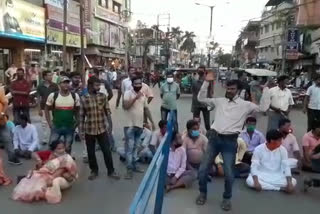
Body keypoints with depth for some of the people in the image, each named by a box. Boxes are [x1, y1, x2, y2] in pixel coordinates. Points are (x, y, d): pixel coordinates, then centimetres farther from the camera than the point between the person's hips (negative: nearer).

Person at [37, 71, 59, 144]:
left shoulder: (54, 86, -1)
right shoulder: (40, 86, 1)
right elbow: (39, 98, 5)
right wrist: (39, 109, 1)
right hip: (44, 108, 1)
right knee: (44, 123, 5)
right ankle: (45, 139, 16)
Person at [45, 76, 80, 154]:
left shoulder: (75, 96, -3)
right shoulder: (53, 96, -7)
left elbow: (77, 111, 9)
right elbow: (47, 109, 4)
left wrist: (76, 123, 3)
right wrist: (50, 123, -2)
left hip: (70, 127, 1)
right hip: (56, 127, -1)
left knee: (68, 148, 11)